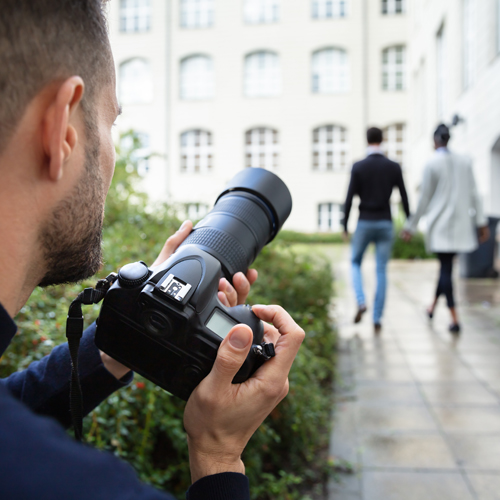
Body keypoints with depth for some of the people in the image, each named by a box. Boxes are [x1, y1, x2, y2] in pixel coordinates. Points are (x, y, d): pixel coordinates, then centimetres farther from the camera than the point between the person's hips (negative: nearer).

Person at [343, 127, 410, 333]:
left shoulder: (358, 167, -6)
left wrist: (345, 226, 2)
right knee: (381, 271, 7)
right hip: (385, 224, 2)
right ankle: (377, 319, 6)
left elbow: (349, 198, -7)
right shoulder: (394, 167, 1)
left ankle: (361, 302, -3)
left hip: (364, 223, -1)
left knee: (355, 263, 19)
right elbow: (404, 197, 3)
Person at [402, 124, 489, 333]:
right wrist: (481, 222, 9)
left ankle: (454, 319, -6)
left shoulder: (432, 163, -7)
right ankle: (433, 306, 32)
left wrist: (411, 226, 2)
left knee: (446, 268, -1)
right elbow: (473, 194, 5)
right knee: (446, 266, 17)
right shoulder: (464, 161, 5)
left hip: (439, 224, -4)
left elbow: (424, 199, -6)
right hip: (460, 223, 4)